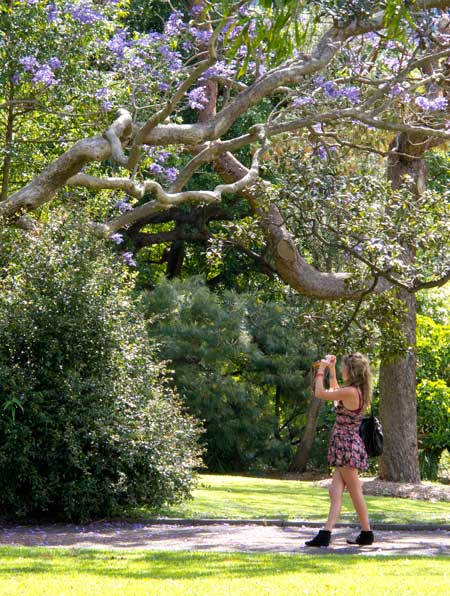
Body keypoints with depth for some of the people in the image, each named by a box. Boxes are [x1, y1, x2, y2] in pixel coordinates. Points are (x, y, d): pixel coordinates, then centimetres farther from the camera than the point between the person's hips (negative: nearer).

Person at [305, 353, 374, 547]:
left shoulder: (350, 392, -18)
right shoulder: (358, 392, 10)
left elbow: (320, 393, -13)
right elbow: (335, 392, 30)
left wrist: (321, 370, -1)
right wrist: (331, 370, 27)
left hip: (346, 445, -9)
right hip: (346, 446, 9)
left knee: (355, 493, 1)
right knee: (335, 491, 3)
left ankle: (367, 534, 8)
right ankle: (325, 534, 0)